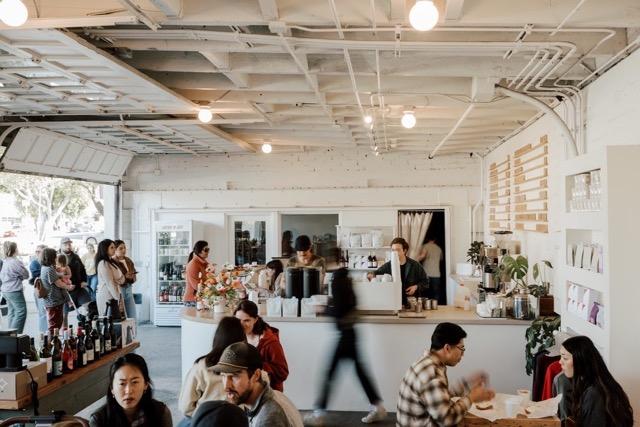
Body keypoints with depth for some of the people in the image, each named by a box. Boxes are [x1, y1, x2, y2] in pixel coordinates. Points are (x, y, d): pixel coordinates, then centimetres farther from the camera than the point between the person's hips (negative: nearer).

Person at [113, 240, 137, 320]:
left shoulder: (128, 260, 9)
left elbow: (134, 277, 14)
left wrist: (132, 277, -7)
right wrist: (125, 277, -23)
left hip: (129, 290, 6)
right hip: (118, 291, -6)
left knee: (132, 317, 7)